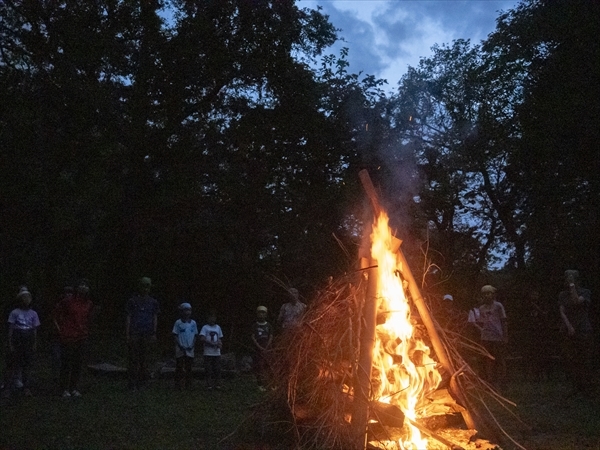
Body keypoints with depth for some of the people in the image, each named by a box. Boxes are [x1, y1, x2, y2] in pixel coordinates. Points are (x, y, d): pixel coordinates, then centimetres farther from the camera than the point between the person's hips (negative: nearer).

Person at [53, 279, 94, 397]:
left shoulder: (89, 304, 8)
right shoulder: (67, 301, -7)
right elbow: (56, 316, 2)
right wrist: (60, 330, -2)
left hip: (81, 339, 5)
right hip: (67, 338, -5)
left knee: (78, 365, 8)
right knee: (66, 364, -1)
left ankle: (73, 388, 18)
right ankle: (64, 389, 7)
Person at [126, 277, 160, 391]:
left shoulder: (153, 302, 12)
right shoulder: (133, 301, 7)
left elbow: (155, 318, 11)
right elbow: (128, 317, 5)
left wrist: (154, 333, 2)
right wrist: (127, 334, -2)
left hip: (147, 334, 2)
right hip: (134, 333, -2)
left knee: (144, 358, 3)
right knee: (133, 359, -4)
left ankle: (142, 382, 9)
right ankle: (132, 384, -3)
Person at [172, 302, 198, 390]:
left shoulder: (193, 323, 5)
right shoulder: (178, 322, -2)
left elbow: (195, 336, 9)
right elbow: (175, 335, -1)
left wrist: (193, 345, -3)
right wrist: (180, 346, -10)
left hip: (190, 349, 2)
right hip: (180, 349, -2)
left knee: (189, 367, 6)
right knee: (179, 367, 1)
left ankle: (188, 384, 11)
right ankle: (177, 385, 6)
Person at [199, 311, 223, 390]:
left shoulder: (218, 327, 15)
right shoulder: (205, 327, 0)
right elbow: (202, 339, -10)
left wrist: (220, 344, -3)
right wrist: (212, 343, -15)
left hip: (217, 352, 4)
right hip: (208, 353, -4)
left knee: (217, 369, 2)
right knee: (209, 369, -2)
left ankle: (217, 384, 8)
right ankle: (209, 385, 3)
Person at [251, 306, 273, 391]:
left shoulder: (268, 325, 8)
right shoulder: (255, 326, 6)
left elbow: (271, 337, 3)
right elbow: (253, 337, 1)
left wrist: (266, 348, -7)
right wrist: (260, 347, -10)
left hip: (267, 349, 0)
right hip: (258, 348, 0)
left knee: (266, 366, -6)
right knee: (258, 366, -5)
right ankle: (260, 384, -5)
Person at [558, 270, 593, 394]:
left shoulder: (585, 292, 1)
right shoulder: (563, 294, 11)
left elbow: (576, 301, -20)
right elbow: (562, 311, 1)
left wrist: (572, 286, -14)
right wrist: (569, 326, -13)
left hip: (584, 331, -4)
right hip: (569, 332, 4)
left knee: (585, 360, -5)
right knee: (570, 360, 0)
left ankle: (586, 387, 1)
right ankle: (576, 385, 7)